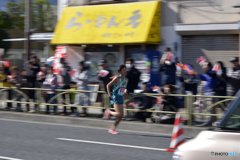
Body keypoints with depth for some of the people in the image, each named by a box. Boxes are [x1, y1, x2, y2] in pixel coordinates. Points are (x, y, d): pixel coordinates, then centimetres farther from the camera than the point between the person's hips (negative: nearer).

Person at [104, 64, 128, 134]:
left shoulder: (126, 80, 7)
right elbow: (108, 85, -6)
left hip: (121, 98, 7)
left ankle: (112, 129, 13)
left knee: (121, 116, 3)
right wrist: (109, 94, -10)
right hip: (115, 98, -7)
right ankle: (109, 112, 12)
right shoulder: (117, 79, -12)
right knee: (119, 114, -17)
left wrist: (125, 91, 6)